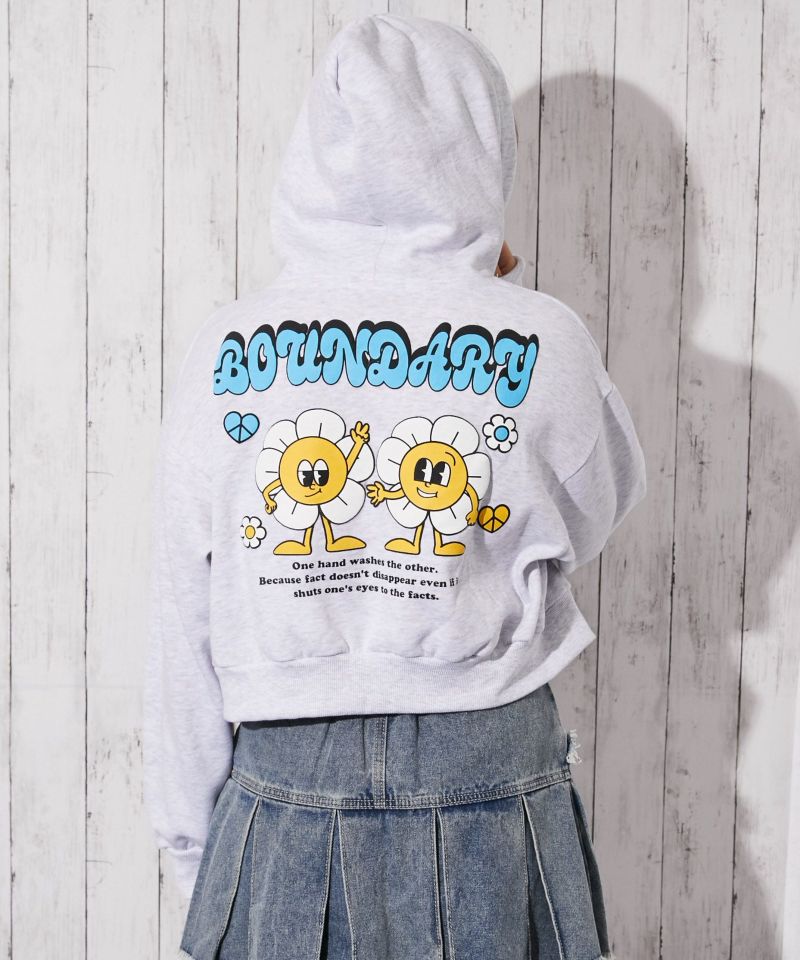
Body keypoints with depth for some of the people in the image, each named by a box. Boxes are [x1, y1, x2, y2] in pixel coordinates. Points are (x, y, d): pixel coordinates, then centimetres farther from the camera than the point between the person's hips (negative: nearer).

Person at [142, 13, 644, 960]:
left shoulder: (225, 350, -8)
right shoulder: (539, 342, -13)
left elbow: (183, 627, -3)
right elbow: (598, 508, 7)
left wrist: (193, 845, 10)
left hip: (280, 802, 1)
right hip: (491, 788, 0)